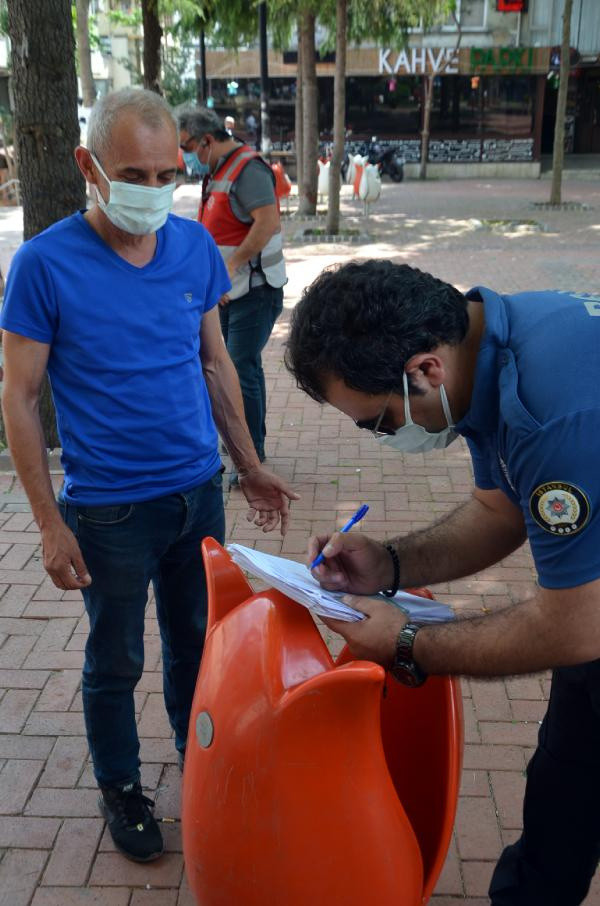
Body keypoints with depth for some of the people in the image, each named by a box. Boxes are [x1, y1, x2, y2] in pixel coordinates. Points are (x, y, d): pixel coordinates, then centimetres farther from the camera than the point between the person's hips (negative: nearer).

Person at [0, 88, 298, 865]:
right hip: (109, 509, -4)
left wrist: (249, 465, 11)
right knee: (115, 662, 14)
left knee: (195, 639, 20)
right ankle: (119, 788, 38)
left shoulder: (196, 247, -1)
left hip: (198, 490, 4)